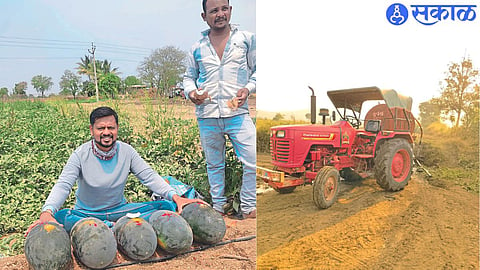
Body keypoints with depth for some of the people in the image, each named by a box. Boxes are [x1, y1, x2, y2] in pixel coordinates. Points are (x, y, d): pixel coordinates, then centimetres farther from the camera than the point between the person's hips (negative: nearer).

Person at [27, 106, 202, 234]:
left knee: (167, 206, -16)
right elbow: (63, 185, -21)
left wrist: (175, 196, -25)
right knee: (59, 218, -35)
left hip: (119, 210, 2)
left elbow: (149, 177, -9)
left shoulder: (127, 151, -5)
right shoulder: (81, 155, -11)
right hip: (87, 213, -2)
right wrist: (47, 212, -42)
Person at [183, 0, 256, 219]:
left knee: (252, 162, -8)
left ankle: (248, 207, 11)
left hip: (237, 112, -2)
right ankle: (218, 206, 28)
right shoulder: (197, 48, 12)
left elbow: (257, 69, 10)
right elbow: (189, 76, 20)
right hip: (207, 114, 2)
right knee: (214, 164, 13)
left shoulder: (246, 39, 7)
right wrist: (190, 92, -2)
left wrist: (248, 88, -9)